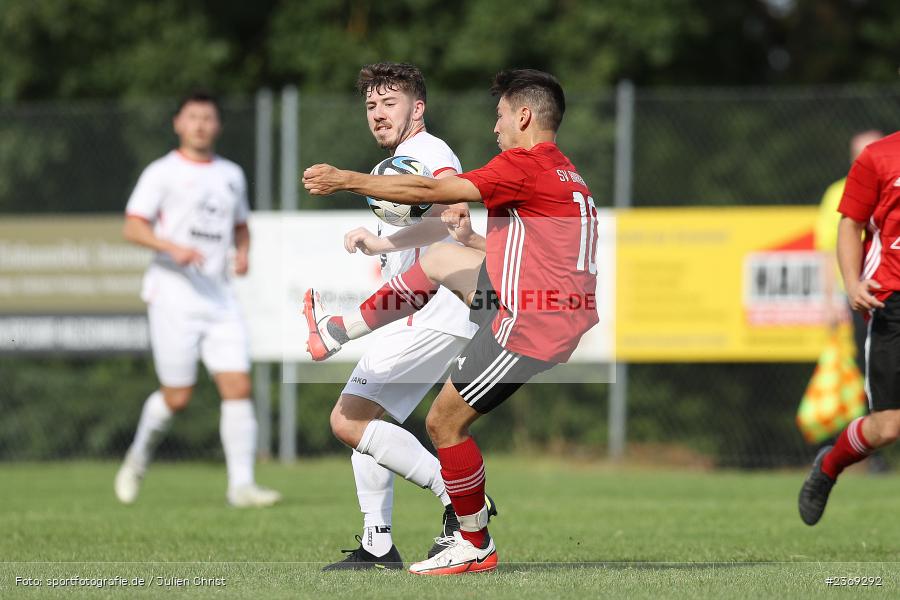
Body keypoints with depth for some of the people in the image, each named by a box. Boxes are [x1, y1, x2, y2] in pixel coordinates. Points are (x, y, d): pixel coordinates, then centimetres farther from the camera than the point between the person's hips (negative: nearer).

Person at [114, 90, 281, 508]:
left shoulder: (231, 175, 16)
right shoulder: (162, 173, -1)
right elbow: (132, 227, -8)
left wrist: (243, 252, 7)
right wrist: (172, 247, -24)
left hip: (219, 297, 5)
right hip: (172, 293, -5)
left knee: (238, 387, -8)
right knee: (177, 396, -4)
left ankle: (241, 485, -8)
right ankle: (138, 459, 24)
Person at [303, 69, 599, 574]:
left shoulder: (525, 165, -16)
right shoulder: (562, 170, 13)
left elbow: (427, 192, -15)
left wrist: (345, 180, -8)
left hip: (528, 327, -10)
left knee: (445, 421, 2)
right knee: (439, 259, 23)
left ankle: (475, 546, 14)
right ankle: (333, 334, 30)